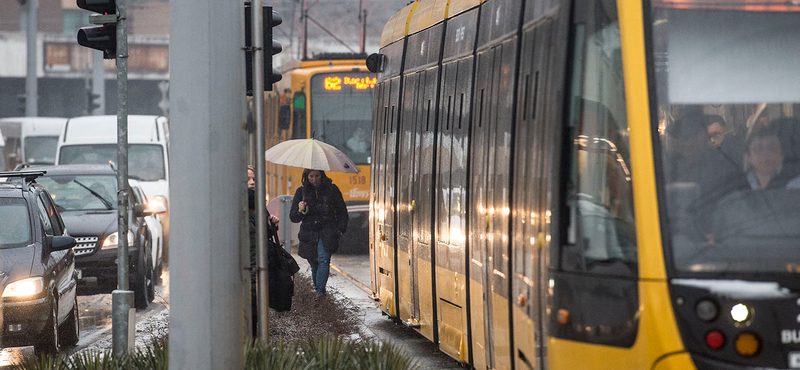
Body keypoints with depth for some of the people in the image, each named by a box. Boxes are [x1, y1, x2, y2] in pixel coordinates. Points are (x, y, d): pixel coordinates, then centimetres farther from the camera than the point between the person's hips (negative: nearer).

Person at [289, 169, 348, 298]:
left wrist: (340, 229, 3)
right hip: (309, 233, 2)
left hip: (327, 232, -2)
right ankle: (317, 287, 23)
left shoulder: (331, 189, 4)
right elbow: (293, 218, 7)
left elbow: (342, 211, 14)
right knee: (314, 265, 4)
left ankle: (320, 291, -25)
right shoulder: (301, 192, 8)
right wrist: (299, 211, -15)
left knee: (323, 259, -20)